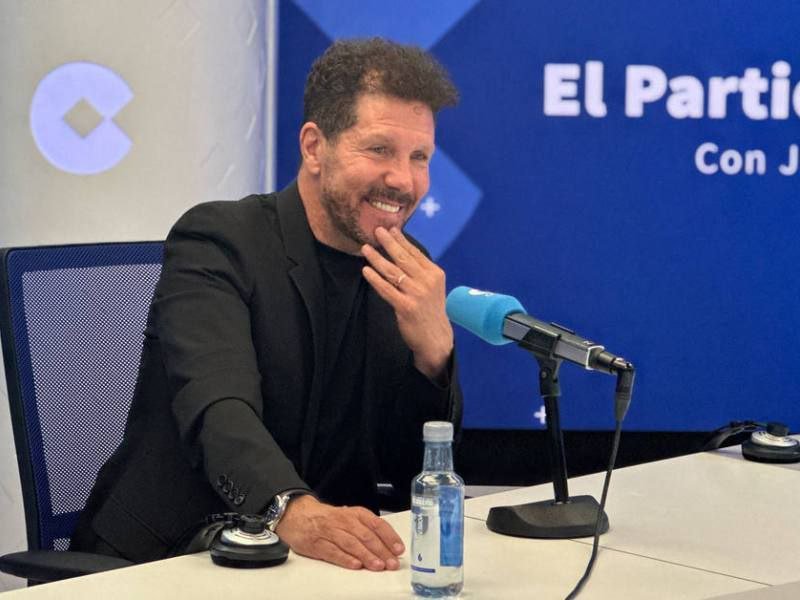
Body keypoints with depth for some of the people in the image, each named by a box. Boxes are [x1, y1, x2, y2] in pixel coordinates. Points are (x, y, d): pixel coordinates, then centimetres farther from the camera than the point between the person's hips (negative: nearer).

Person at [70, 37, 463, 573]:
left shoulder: (407, 275, 5)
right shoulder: (218, 241, -11)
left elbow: (416, 472, 3)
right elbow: (218, 408, -27)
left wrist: (433, 346, -14)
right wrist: (294, 510, -45)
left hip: (327, 560, 4)